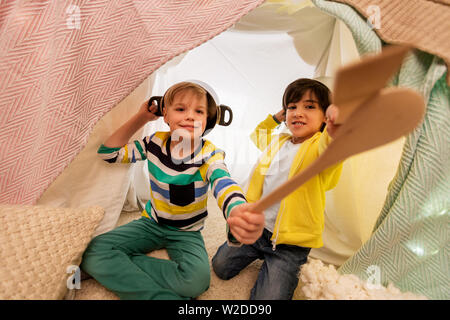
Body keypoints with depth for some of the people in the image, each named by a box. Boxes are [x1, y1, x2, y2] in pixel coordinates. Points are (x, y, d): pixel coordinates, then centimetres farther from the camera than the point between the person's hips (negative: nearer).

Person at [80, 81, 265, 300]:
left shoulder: (210, 155, -20)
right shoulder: (155, 142, -8)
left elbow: (224, 185, -42)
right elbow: (109, 152, -2)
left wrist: (238, 214, -68)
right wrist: (141, 117, -9)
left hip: (187, 233, -3)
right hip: (151, 223, 3)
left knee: (197, 278, -31)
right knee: (94, 252, -18)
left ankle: (119, 269, -12)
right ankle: (166, 295, -17)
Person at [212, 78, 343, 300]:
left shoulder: (319, 146, -14)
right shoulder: (278, 142, 5)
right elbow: (258, 134, 29)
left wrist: (336, 132, -64)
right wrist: (275, 118, 14)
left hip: (291, 243, -5)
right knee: (220, 267, 11)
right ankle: (260, 252, 33)